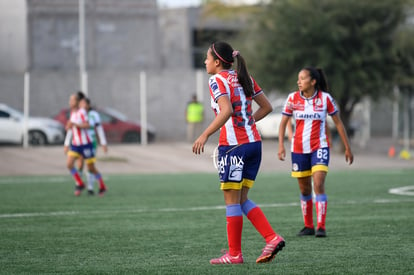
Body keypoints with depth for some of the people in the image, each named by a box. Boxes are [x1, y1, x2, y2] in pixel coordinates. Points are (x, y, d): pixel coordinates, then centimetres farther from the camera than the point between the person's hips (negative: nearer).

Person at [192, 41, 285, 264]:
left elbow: (226, 111, -24)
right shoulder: (244, 78, 14)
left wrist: (205, 135, -21)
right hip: (254, 143, 8)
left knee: (232, 200, 1)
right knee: (242, 199, 14)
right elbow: (266, 107, 17)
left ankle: (234, 254, 6)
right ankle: (272, 238, 2)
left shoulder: (217, 80, -8)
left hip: (233, 145, -7)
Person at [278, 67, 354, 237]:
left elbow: (338, 123, 3)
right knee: (304, 189, 9)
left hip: (320, 147, -3)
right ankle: (308, 226, 22)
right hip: (299, 149, 3)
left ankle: (321, 227, -17)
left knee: (318, 185, -17)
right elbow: (283, 122, 3)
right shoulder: (293, 98, -2)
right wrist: (281, 145, -11)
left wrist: (347, 148, 5)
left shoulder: (325, 98, -5)